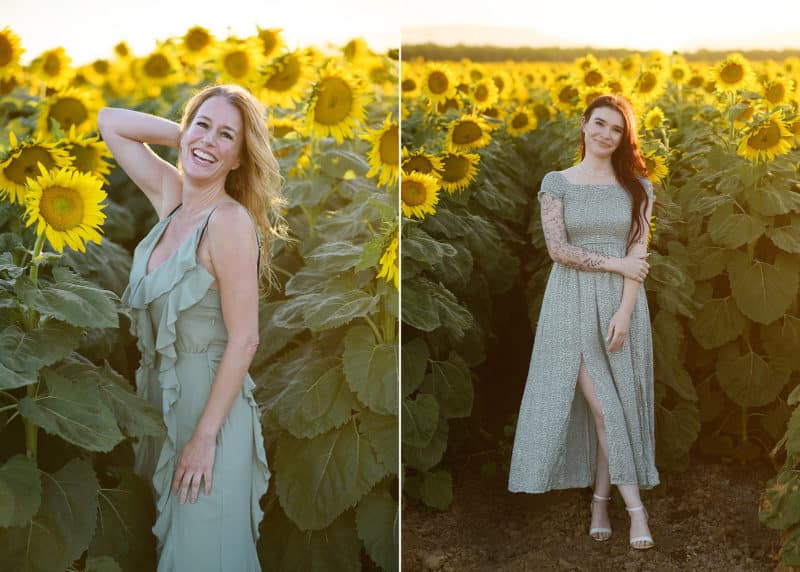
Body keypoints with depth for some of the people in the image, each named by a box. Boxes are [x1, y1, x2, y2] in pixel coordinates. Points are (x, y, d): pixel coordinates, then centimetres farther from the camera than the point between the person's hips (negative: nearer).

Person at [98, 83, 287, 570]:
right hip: (161, 393, 7)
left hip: (210, 400, -7)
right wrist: (184, 133, -1)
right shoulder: (171, 196, 1)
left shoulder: (230, 220, -20)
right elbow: (109, 122, 12)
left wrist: (205, 437, -19)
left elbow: (244, 340, -21)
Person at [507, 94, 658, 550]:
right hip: (572, 303, -1)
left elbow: (638, 254, -2)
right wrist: (614, 263, -11)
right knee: (601, 404, -5)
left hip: (621, 303, 1)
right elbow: (557, 248, -7)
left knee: (614, 403, 2)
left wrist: (624, 312, -12)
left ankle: (601, 500, 13)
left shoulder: (637, 185, 5)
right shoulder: (557, 182, 2)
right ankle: (635, 505, -2)